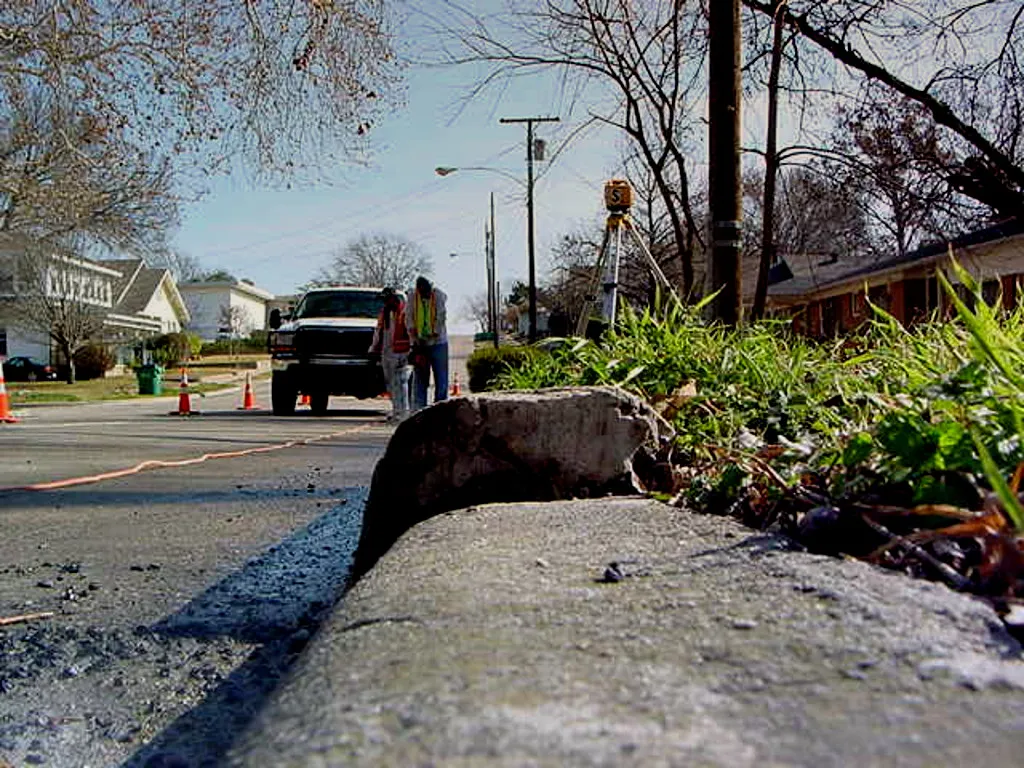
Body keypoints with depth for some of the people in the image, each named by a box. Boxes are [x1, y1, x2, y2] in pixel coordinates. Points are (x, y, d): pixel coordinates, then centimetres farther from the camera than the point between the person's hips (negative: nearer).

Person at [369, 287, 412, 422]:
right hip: (386, 351, 8)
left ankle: (403, 411, -9)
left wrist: (412, 348, -15)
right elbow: (378, 331, 24)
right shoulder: (384, 312, 18)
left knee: (399, 382, -11)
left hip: (399, 351, -8)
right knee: (390, 383, 10)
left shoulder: (405, 311, -5)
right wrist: (374, 349, 21)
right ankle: (396, 410, 18)